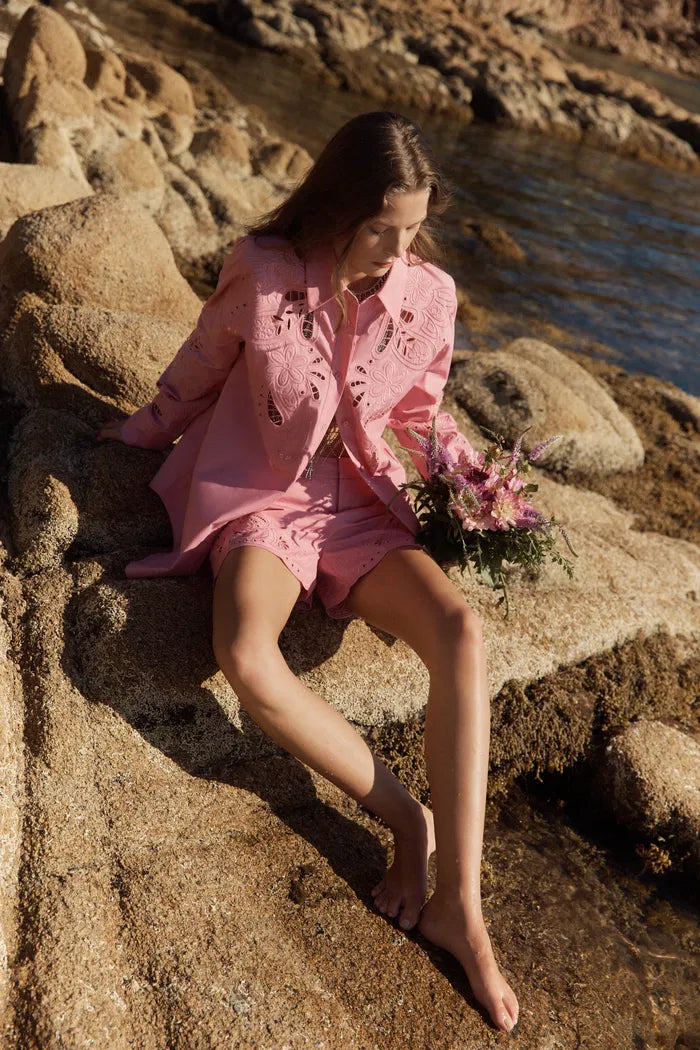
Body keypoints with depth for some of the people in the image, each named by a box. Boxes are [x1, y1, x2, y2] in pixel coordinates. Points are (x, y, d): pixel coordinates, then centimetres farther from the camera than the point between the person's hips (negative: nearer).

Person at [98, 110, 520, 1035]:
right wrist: (135, 436, 17)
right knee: (247, 657, -34)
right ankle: (408, 820, -15)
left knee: (460, 631, -28)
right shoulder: (259, 273, -10)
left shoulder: (428, 296, -3)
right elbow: (196, 378, 7)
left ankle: (459, 904, -21)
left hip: (361, 505, 2)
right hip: (258, 498, -1)